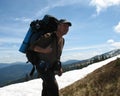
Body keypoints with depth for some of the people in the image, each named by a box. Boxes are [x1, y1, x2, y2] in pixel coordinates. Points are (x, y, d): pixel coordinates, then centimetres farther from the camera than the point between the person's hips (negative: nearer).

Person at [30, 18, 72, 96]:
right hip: (42, 67, -8)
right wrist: (44, 50, -35)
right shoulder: (48, 36, -22)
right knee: (53, 88, -19)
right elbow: (33, 47, -19)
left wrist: (60, 68, 12)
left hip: (51, 68, 8)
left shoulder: (62, 40, 3)